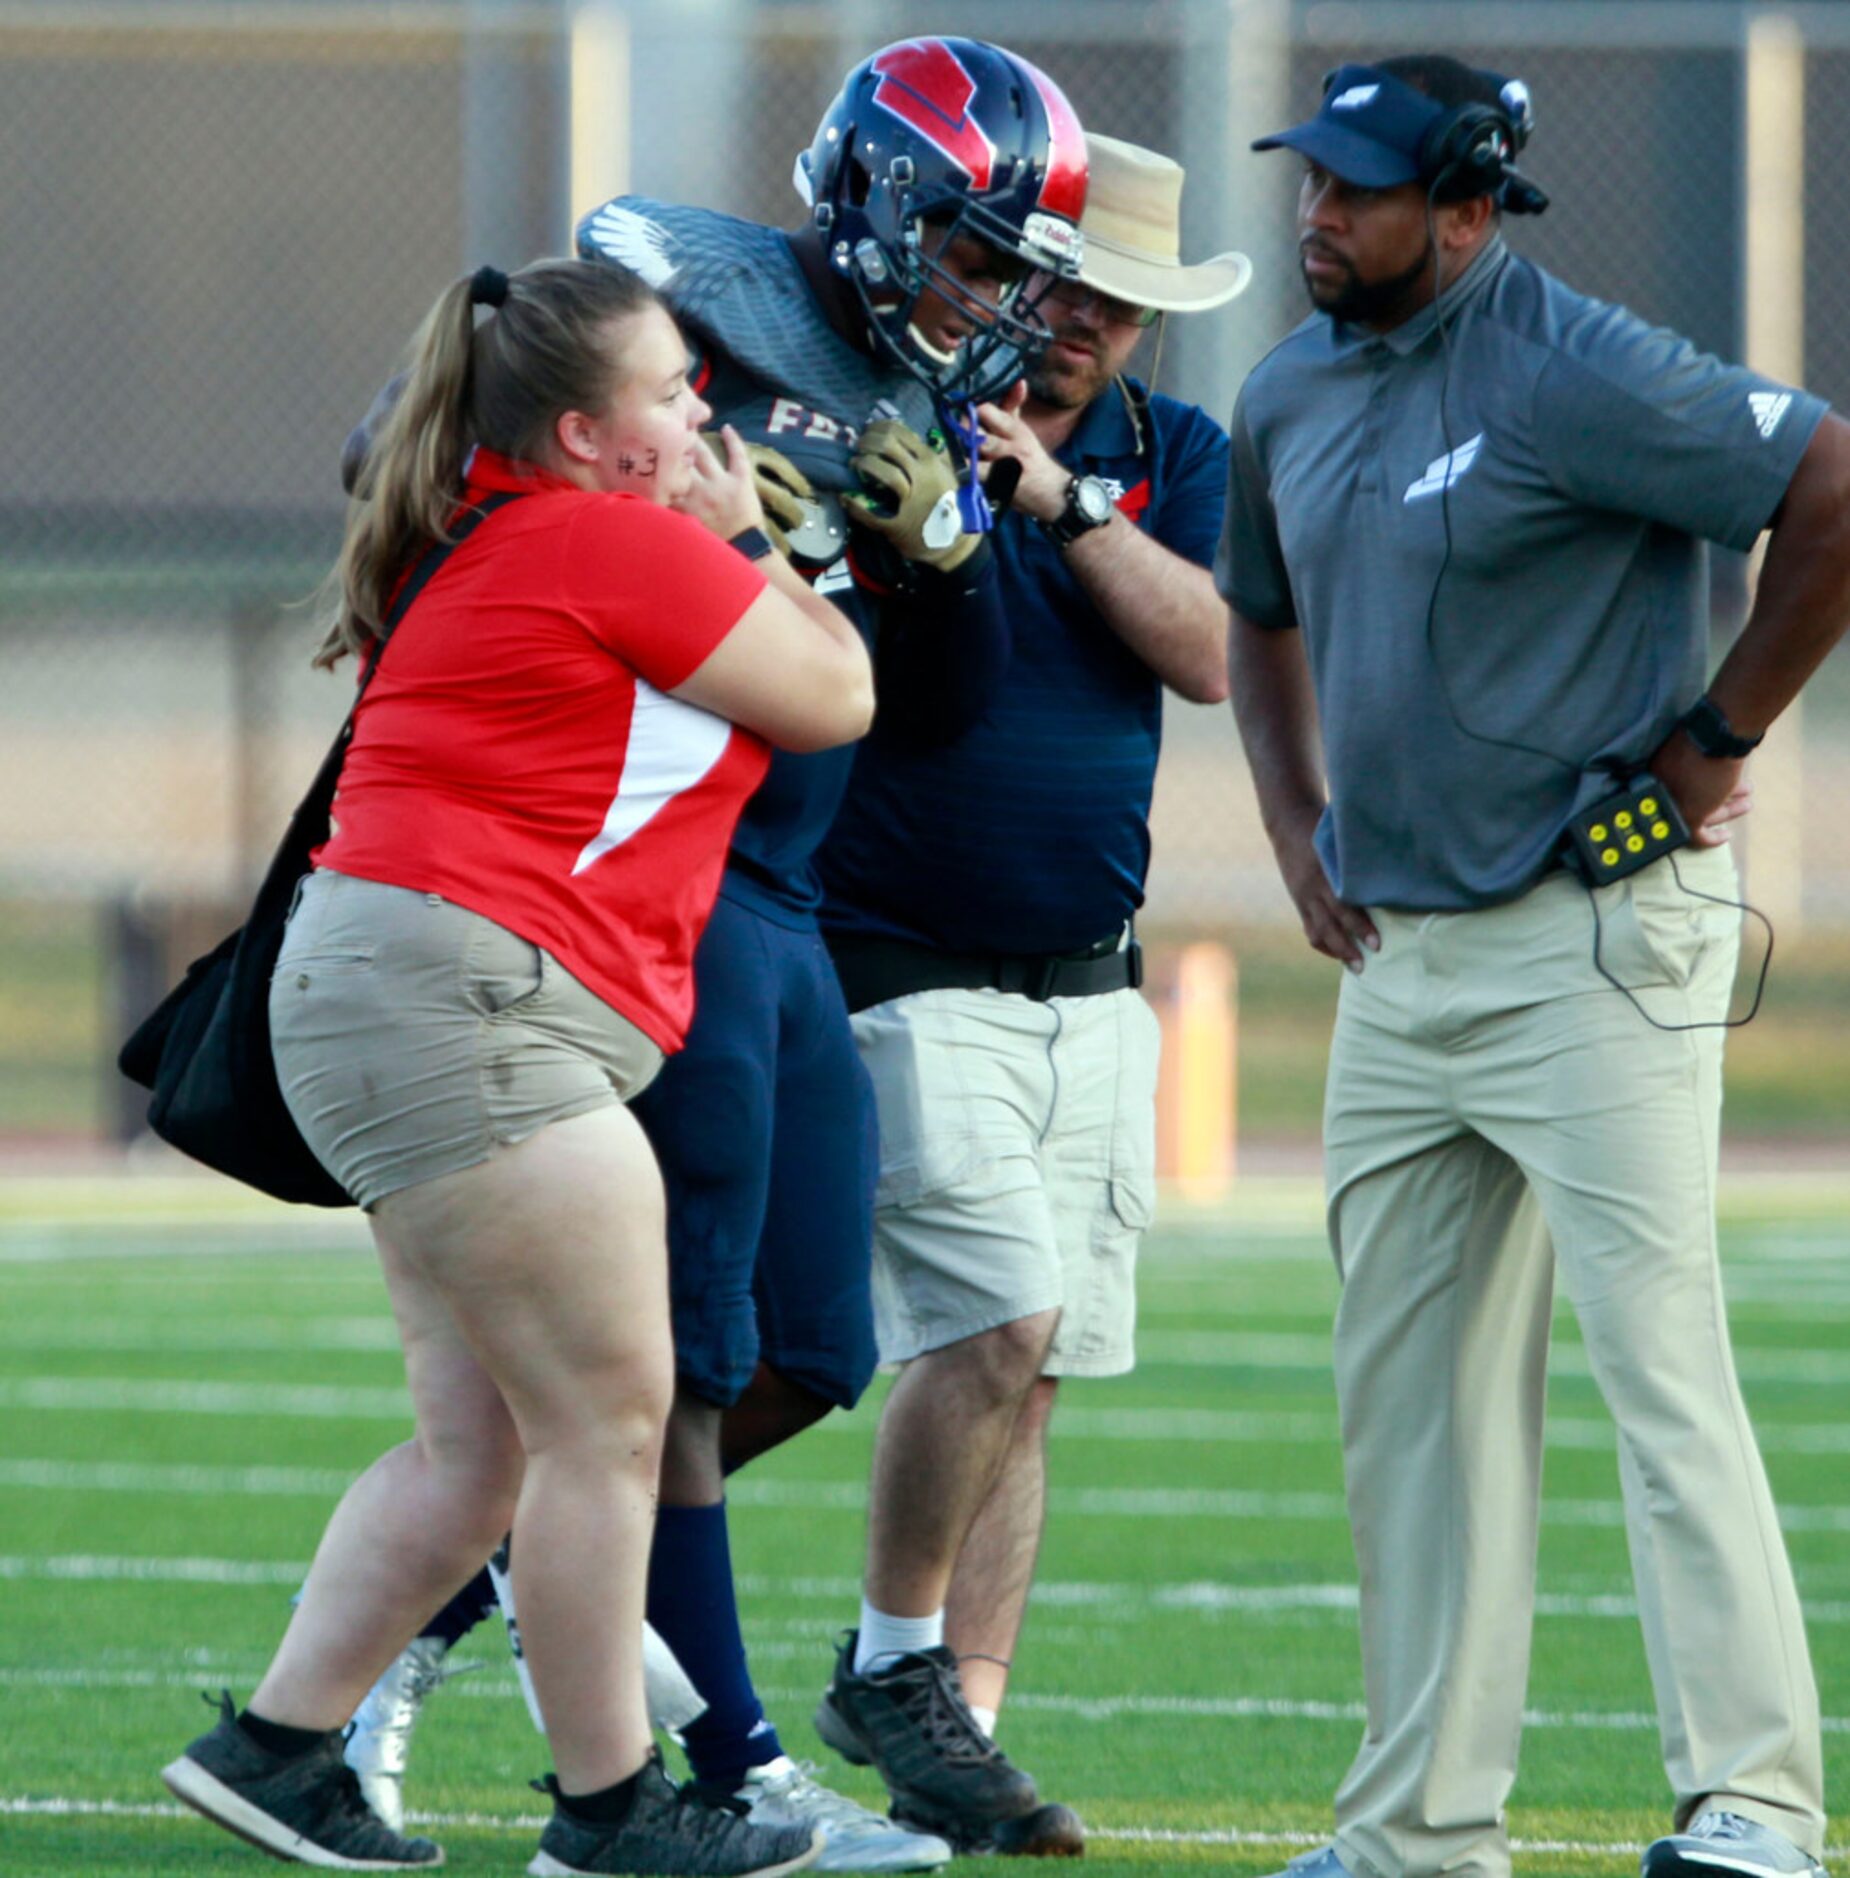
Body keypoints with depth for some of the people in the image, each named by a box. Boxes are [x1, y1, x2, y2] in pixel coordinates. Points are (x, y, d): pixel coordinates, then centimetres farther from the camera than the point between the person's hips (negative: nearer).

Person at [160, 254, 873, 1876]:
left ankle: (276, 1746, 12)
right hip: (463, 1007, -11)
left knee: (482, 1442, 12)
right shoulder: (623, 546, -11)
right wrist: (751, 545, 12)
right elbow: (835, 700, -2)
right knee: (607, 1419, -6)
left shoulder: (495, 551, 19)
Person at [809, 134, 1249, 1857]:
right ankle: (889, 1665, 0)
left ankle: (957, 1733, 9)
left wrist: (1065, 501, -17)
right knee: (999, 1317, -17)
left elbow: (1214, 655, -7)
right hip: (905, 979, -5)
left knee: (1023, 1368, 5)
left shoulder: (1174, 458, 8)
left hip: (1089, 987, 5)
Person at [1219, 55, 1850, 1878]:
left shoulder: (1575, 375, -14)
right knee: (1409, 1393, 9)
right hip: (1395, 958, 8)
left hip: (1595, 948, -8)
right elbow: (1261, 617, 29)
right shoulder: (1290, 396, 11)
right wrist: (1298, 829, 16)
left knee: (1659, 1362, -13)